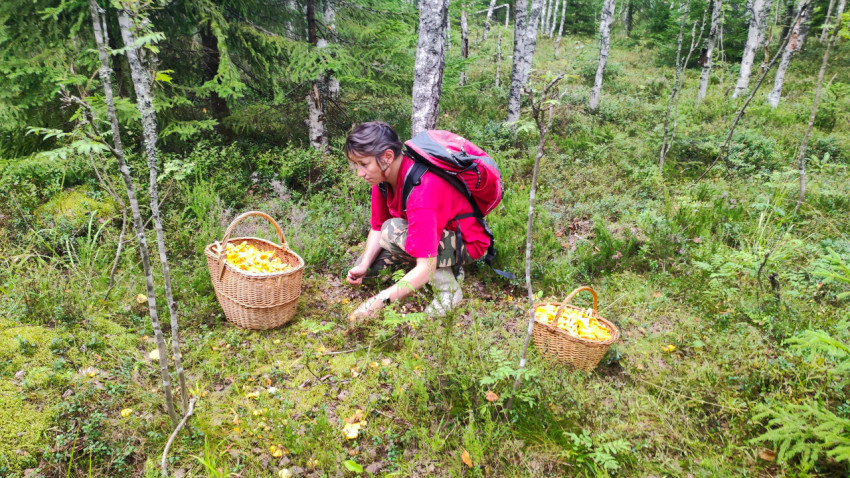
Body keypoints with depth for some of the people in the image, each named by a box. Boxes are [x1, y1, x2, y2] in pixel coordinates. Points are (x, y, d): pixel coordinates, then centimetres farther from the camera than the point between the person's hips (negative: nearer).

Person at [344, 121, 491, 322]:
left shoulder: (421, 190, -36)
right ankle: (445, 267, 8)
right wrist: (364, 265, -17)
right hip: (434, 232, 9)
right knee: (365, 266, 3)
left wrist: (380, 300, -43)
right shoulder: (383, 174, -12)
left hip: (466, 244, -9)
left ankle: (447, 287, -14)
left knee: (394, 231, -32)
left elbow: (425, 268, -39)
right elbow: (377, 227, -2)